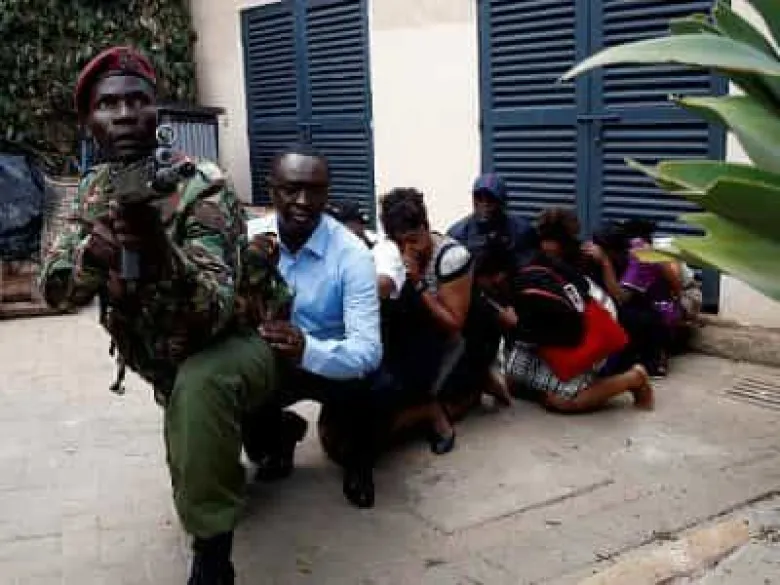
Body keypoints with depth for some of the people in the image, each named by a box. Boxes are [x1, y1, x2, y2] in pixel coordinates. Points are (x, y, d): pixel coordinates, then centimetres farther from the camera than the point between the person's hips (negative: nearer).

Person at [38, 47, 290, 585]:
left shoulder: (202, 187, -25)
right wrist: (91, 252, -36)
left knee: (199, 385, -37)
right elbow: (56, 288, -13)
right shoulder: (96, 189, -5)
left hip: (236, 344, -7)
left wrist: (162, 253, -56)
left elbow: (214, 309, -36)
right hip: (166, 361, 7)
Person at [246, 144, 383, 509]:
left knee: (355, 380, -34)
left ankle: (360, 458, 3)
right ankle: (281, 434, 14)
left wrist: (308, 350, -49)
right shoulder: (246, 239, -10)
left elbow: (368, 350, -31)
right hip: (270, 363, 3)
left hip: (332, 363, -3)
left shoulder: (351, 254, -22)